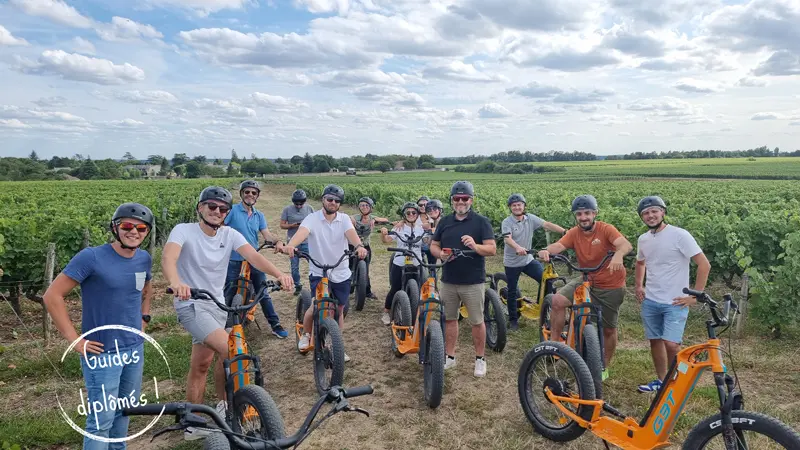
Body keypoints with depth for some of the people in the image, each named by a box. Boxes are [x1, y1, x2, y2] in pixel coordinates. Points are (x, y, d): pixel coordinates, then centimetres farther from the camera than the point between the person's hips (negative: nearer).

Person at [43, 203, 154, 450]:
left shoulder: (144, 259, 2)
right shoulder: (91, 257, -16)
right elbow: (52, 296, -14)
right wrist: (74, 339, -14)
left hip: (135, 348, 6)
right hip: (102, 352, -6)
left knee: (124, 411, 17)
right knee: (102, 421, -2)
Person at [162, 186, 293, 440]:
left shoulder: (230, 235, -2)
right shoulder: (184, 230, -14)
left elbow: (254, 256, -18)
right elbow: (168, 258, -33)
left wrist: (279, 274, -36)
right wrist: (175, 282, -55)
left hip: (217, 305, 6)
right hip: (191, 305, -6)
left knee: (201, 365, 17)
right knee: (231, 350, -22)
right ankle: (224, 406, 0)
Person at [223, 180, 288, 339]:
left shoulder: (259, 215, 8)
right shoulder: (232, 210, -6)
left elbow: (267, 234, -2)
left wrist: (278, 241, -22)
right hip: (234, 260, -3)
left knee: (264, 294, 9)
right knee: (229, 296, 6)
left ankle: (275, 325, 16)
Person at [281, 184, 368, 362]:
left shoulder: (344, 219, -2)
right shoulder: (312, 218, -9)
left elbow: (351, 233, -22)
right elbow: (302, 232, -29)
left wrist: (359, 246, -44)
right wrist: (290, 245, -51)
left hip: (341, 273, 3)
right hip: (318, 272, -3)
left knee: (339, 309, 12)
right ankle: (305, 335, 18)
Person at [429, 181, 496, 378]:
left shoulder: (481, 222, -6)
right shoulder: (445, 222, 8)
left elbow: (492, 249, -11)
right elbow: (433, 245, 12)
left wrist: (475, 246, -31)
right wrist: (440, 253, -11)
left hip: (473, 282, -4)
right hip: (448, 281, 4)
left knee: (477, 322, 6)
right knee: (449, 319, 13)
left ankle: (480, 358, 22)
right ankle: (450, 356, 27)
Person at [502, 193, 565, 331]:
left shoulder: (530, 218, -2)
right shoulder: (507, 222, -13)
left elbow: (547, 225, -12)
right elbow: (508, 238, -29)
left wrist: (565, 232, -26)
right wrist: (517, 247, -50)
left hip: (528, 259, 3)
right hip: (512, 263, -3)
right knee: (513, 292, 8)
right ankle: (513, 319, 24)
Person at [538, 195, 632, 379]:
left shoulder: (606, 229, -18)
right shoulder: (574, 233, -8)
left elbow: (626, 245, -34)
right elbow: (558, 245, -23)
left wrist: (618, 255, -57)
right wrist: (546, 250, -47)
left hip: (611, 286, -3)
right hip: (586, 280, 3)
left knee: (609, 329, 9)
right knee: (557, 300, -20)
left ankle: (605, 367, 30)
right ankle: (554, 342, -5)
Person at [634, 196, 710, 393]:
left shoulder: (679, 235, -14)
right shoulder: (643, 239, 5)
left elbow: (704, 264, -14)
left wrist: (694, 296, -14)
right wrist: (639, 286, 14)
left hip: (675, 302, -6)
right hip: (650, 301, 6)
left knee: (671, 344, -15)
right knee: (655, 340, 13)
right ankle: (661, 380, 30)